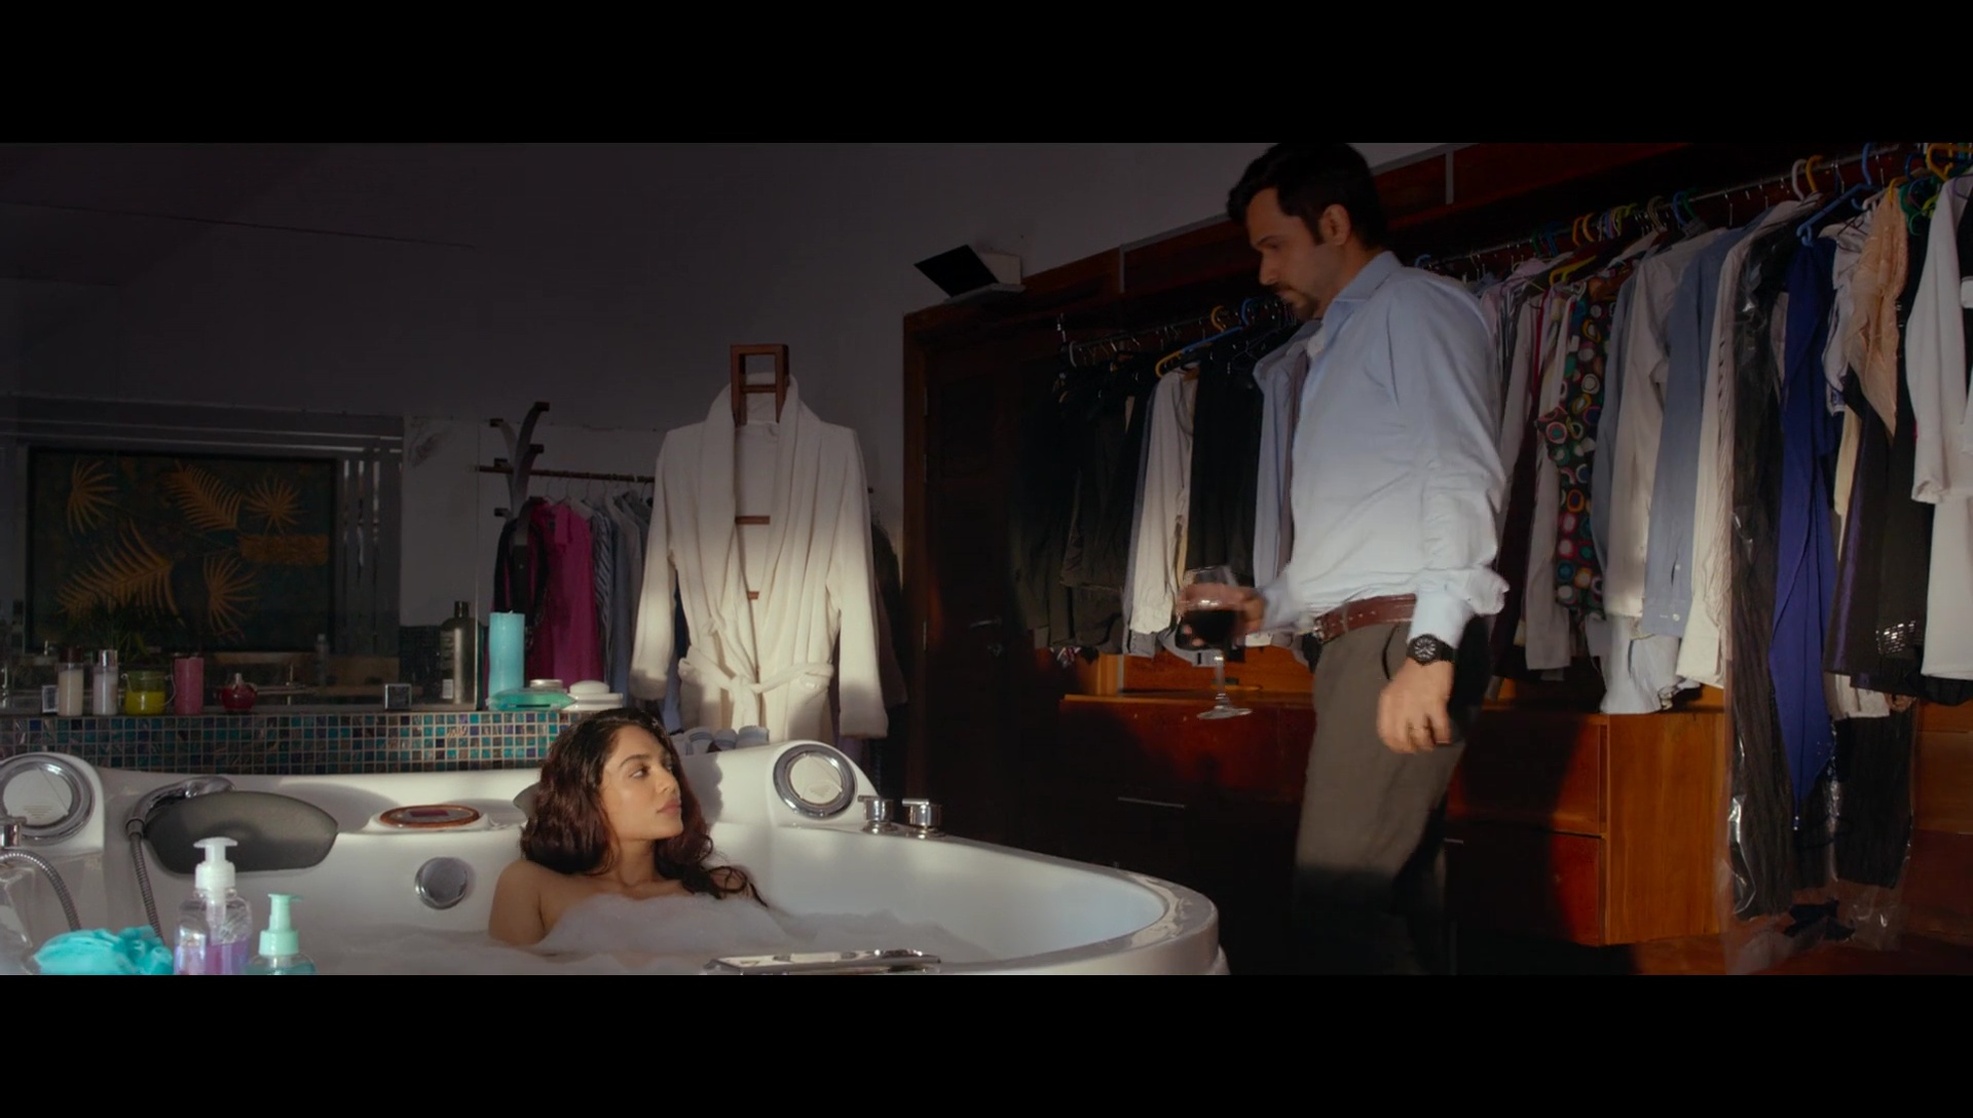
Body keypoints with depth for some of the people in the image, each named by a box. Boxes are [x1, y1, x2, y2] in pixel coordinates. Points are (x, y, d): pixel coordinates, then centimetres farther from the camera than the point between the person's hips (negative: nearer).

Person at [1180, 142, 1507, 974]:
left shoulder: (1417, 307, -1)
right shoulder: (1336, 346, 25)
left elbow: (1463, 478, -14)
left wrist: (1431, 648, -22)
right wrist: (1265, 607, 16)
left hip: (1401, 639, -9)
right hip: (1349, 646, 9)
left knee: (1338, 903, -14)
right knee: (1396, 899, 7)